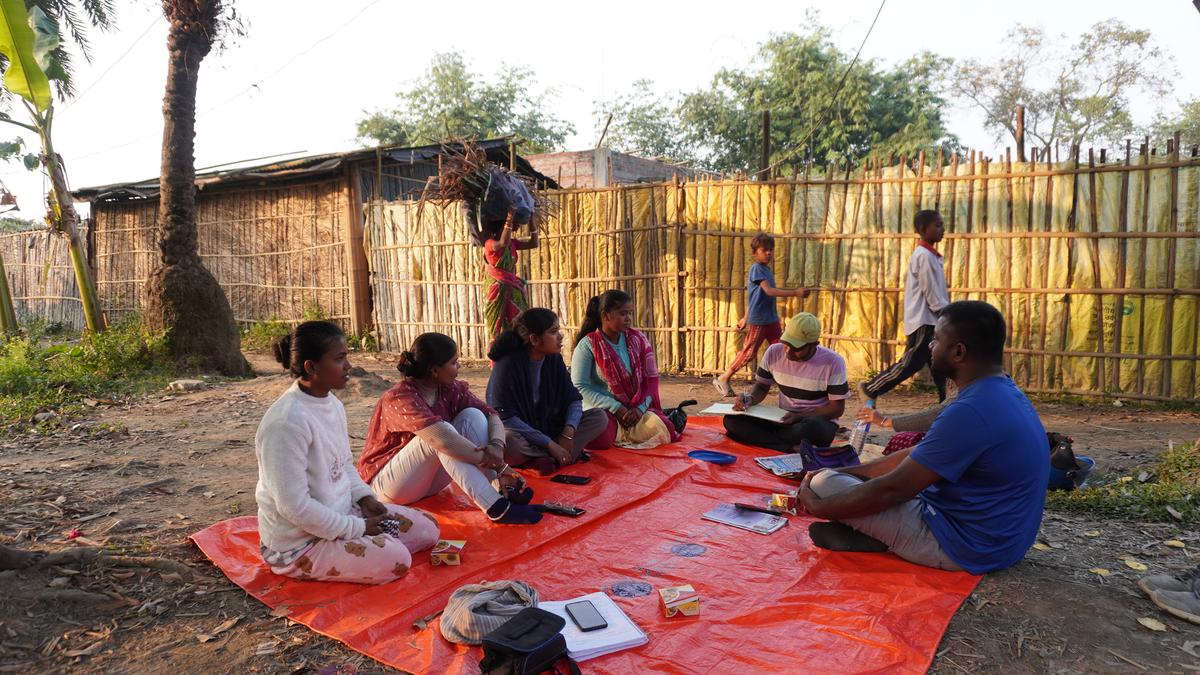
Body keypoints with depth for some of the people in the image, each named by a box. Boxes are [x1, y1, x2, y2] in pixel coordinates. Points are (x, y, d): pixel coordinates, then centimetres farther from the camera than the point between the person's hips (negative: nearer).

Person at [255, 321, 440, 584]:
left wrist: (364, 496, -2)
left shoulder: (333, 404, 1)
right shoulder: (287, 422, -27)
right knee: (396, 560, -24)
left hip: (343, 513, 9)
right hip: (298, 544, -8)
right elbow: (294, 506, -27)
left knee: (426, 528, 5)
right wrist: (357, 528, -19)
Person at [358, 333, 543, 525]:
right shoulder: (400, 398, -27)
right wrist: (487, 459, -35)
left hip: (429, 479, 7)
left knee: (473, 415, -13)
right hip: (386, 481, -7)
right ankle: (496, 507, -38)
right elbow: (443, 439, -41)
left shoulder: (450, 389, -5)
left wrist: (497, 446, -28)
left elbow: (491, 415, -8)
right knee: (438, 438, -35)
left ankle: (502, 489, -21)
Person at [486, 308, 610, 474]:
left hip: (548, 428, 6)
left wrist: (568, 432, -21)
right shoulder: (507, 365, -19)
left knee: (599, 416, -10)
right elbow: (505, 417, -24)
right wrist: (549, 444, -25)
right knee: (506, 441, -41)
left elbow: (574, 400, 0)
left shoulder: (554, 360, -1)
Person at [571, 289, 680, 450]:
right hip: (602, 410, -4)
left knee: (666, 431, -23)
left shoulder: (638, 340, 6)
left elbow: (651, 379, 5)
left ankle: (622, 434, 2)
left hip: (637, 409, 4)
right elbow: (579, 387, -11)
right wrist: (616, 408, -16)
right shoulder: (588, 345, -6)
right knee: (598, 438, -36)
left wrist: (640, 407, -12)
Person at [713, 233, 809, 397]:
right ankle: (722, 379, 13)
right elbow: (769, 291, -27)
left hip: (772, 319, 8)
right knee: (748, 353, 0)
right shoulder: (756, 269, -14)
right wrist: (795, 293, -34)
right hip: (758, 321, -8)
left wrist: (746, 318, 24)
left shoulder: (767, 269, 13)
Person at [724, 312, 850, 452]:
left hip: (818, 422, -4)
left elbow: (837, 408, -9)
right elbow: (761, 387, 9)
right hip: (783, 420, 4)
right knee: (732, 420, -19)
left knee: (811, 428, -41)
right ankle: (793, 448, -28)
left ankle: (760, 437, -15)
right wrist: (749, 398, -15)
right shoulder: (773, 353, -3)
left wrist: (799, 416, -21)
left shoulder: (833, 362, -13)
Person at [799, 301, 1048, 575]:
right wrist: (849, 471, 9)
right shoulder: (1005, 393, 6)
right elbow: (917, 456, 11)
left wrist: (817, 507, -9)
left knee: (824, 483, -12)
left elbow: (893, 489, -22)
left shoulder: (971, 411, -28)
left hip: (965, 548, -10)